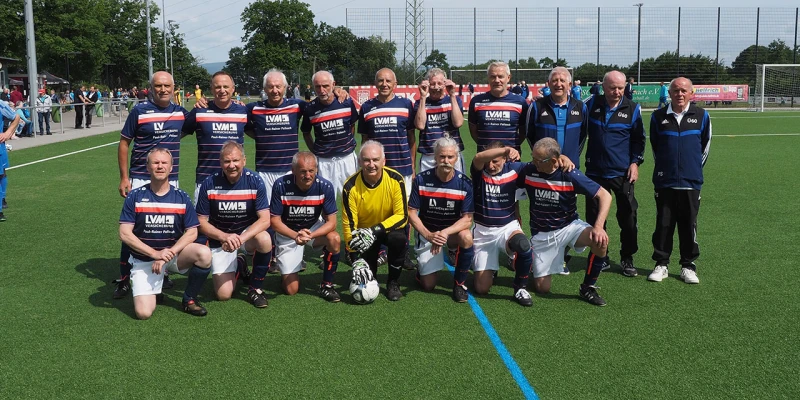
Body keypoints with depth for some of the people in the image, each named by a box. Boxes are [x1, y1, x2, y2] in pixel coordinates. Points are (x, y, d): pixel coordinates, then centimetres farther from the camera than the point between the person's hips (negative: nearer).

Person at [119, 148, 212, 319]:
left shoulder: (181, 197, 0)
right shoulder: (135, 197, -4)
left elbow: (192, 233, -4)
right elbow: (124, 234, -10)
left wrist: (169, 253, -19)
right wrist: (155, 254, -20)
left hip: (174, 253, 2)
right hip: (143, 260, -1)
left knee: (204, 253, -29)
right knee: (143, 312, -19)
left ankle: (189, 299, -5)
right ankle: (154, 289, 18)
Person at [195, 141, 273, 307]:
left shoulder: (254, 181, -14)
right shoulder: (209, 183, -13)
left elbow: (265, 219, -19)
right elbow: (201, 222, -9)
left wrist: (240, 238, -34)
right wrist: (225, 237, -27)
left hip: (248, 233, 0)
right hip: (220, 239, 0)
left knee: (264, 239, -36)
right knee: (224, 294, -10)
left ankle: (255, 287, -10)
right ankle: (238, 266, 27)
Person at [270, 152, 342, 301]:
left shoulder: (325, 186, -21)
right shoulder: (281, 185, -24)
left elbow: (331, 222, -18)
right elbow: (275, 221, -18)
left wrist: (310, 235, -36)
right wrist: (295, 236, -35)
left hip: (315, 228, 1)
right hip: (287, 233, -1)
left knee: (334, 239, -34)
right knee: (291, 290, -6)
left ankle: (326, 285, -13)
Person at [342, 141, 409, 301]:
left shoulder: (396, 179, -21)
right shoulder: (351, 186, -20)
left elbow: (402, 216, -21)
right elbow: (350, 224, -18)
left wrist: (375, 231, -35)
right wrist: (356, 258, -26)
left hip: (390, 228, 0)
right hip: (363, 231, 0)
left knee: (398, 238, -34)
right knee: (362, 272, -21)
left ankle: (393, 282, -9)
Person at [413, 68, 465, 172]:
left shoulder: (454, 100, 7)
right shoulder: (420, 103, 7)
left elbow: (458, 123, -9)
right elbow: (420, 125, -10)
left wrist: (452, 95, -11)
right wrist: (423, 97, -10)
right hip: (428, 157, 0)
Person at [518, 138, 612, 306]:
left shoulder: (570, 175, -19)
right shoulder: (529, 171, -12)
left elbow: (605, 196, -17)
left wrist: (598, 226, -28)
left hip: (569, 226, -1)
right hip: (541, 234, 1)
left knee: (600, 240, -33)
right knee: (542, 288, -3)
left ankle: (588, 288, -11)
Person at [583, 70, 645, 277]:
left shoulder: (632, 109, -1)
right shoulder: (591, 105, 0)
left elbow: (639, 139, 8)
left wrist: (635, 162, 0)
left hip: (622, 173, -1)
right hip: (595, 172, 1)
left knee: (628, 217, 1)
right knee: (594, 217, 6)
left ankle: (627, 258, 16)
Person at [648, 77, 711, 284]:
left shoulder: (702, 116, 1)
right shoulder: (658, 117, 2)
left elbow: (705, 144, 12)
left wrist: (695, 167, 14)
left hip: (691, 182, 0)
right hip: (664, 181, 0)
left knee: (689, 225, 5)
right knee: (663, 224, 4)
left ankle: (688, 265, 15)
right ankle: (661, 264, 14)